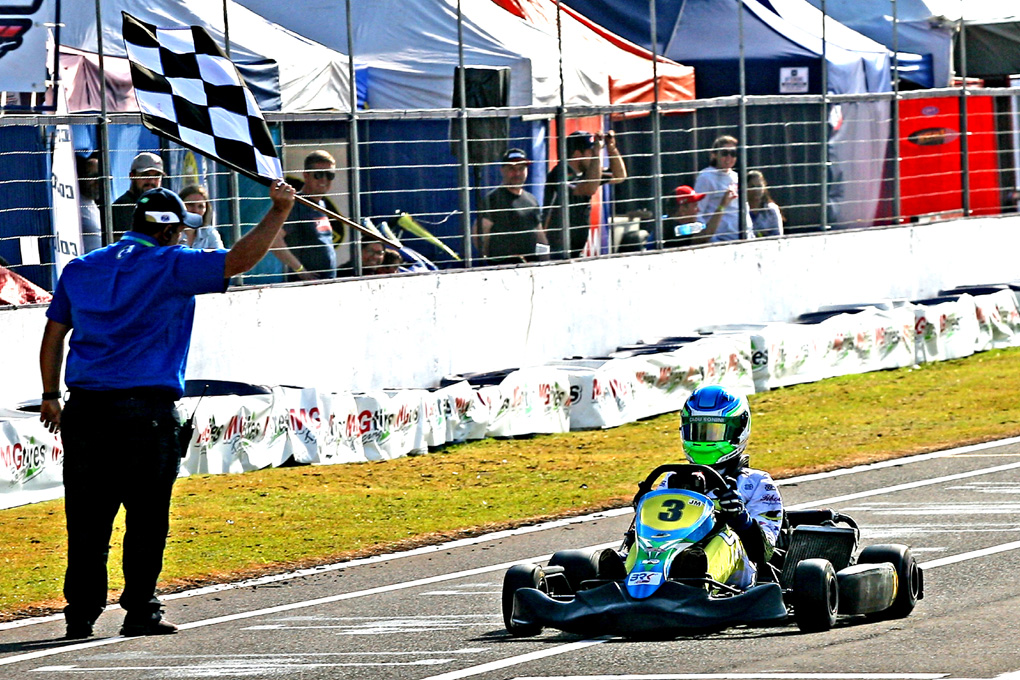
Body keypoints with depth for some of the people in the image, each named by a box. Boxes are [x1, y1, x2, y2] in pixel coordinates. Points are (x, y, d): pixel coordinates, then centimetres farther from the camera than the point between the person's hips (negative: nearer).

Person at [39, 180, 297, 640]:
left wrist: (50, 396, 27)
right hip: (146, 412, -5)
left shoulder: (80, 270, 13)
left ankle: (81, 613, 7)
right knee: (146, 518, 4)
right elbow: (239, 260, -11)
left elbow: (53, 336, 17)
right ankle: (140, 611, 6)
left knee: (87, 519, 7)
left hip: (85, 412, 5)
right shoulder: (170, 267, -4)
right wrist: (278, 212, -3)